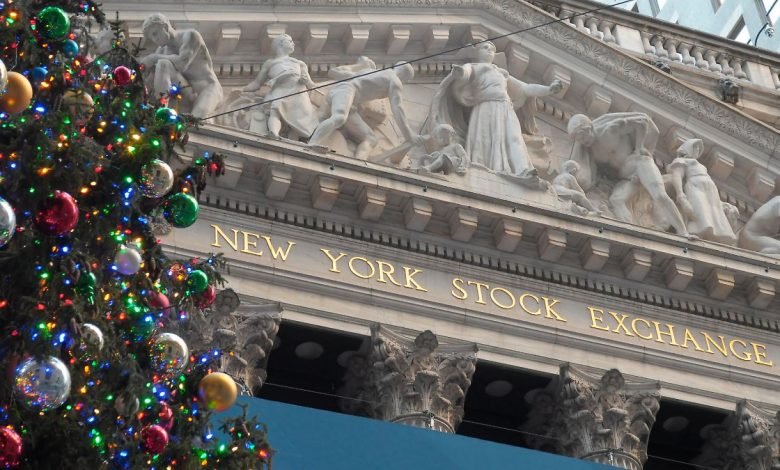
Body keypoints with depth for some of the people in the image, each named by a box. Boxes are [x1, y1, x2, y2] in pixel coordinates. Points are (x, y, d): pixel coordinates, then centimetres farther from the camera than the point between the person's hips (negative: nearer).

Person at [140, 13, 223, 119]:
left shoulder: (191, 35, -6)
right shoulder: (164, 49, 13)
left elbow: (182, 63, -22)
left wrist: (155, 57, -13)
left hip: (208, 88, -5)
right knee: (163, 64, -21)